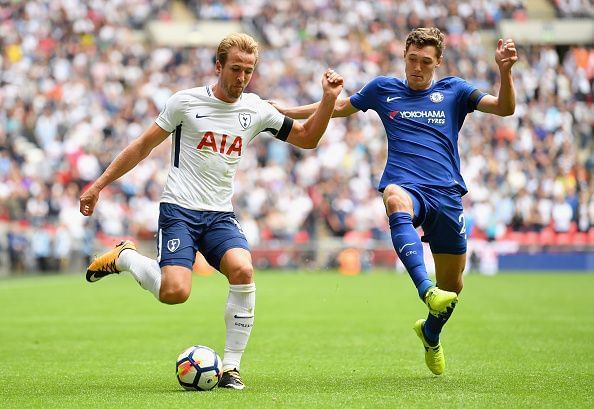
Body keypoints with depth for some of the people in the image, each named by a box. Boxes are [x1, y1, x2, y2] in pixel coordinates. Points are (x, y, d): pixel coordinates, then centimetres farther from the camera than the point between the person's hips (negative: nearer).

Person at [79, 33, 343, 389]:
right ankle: (124, 257, 10)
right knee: (175, 291, -23)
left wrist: (329, 99, -1)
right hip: (179, 210, -3)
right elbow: (144, 146, 4)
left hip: (220, 215, 3)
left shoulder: (256, 110, 6)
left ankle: (231, 367, -13)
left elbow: (307, 138, 14)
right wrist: (99, 185, 4)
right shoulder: (186, 102, -4)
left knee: (243, 271, -26)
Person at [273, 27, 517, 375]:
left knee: (452, 286, 8)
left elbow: (505, 108, 1)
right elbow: (340, 107, 27)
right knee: (396, 200, -42)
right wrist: (289, 110, 24)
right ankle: (426, 290, -59)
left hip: (447, 194, 2)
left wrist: (505, 71, -16)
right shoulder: (384, 89, 14)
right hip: (406, 185, -2)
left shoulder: (453, 91, 11)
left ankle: (430, 334, 43)